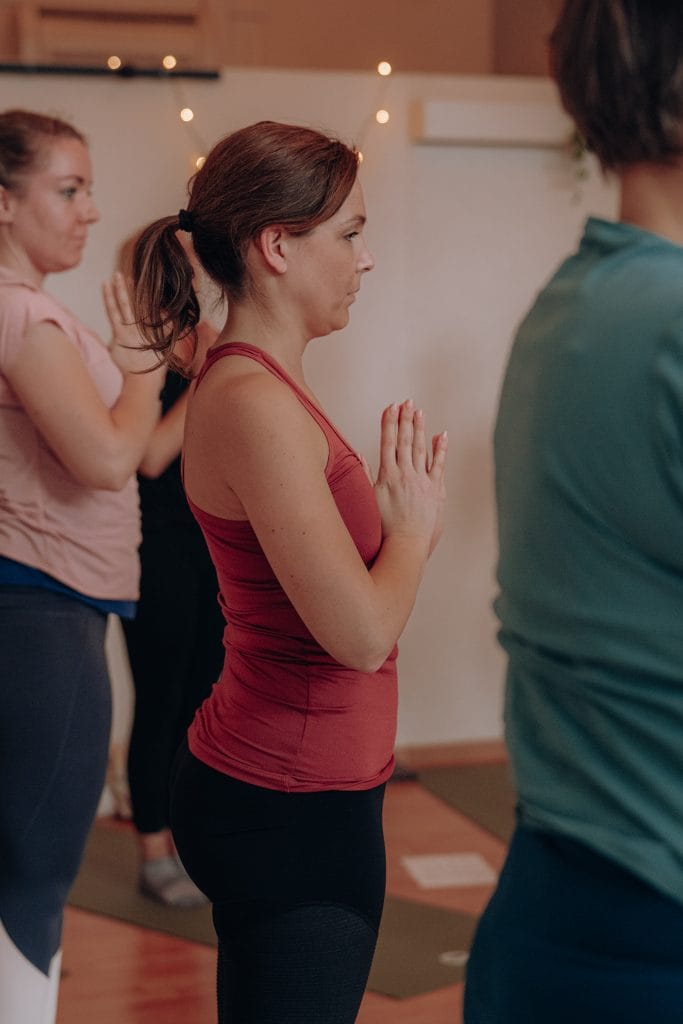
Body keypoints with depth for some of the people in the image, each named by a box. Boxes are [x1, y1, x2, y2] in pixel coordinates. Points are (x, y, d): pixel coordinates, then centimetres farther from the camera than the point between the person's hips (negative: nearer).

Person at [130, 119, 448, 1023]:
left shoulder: (255, 384, 10)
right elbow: (362, 634, -23)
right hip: (292, 810, -10)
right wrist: (415, 523, -7)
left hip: (266, 788, 10)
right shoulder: (254, 404, -21)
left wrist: (400, 518, 0)